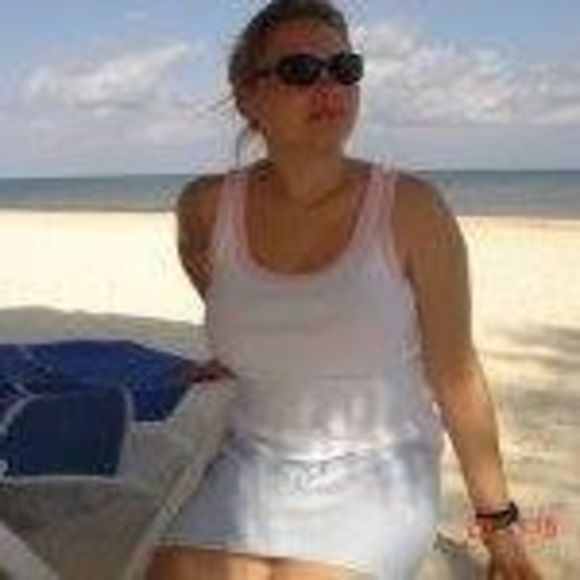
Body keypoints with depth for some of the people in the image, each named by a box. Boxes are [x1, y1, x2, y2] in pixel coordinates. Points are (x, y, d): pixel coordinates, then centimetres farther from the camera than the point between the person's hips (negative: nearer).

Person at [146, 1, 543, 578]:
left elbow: (456, 377, -6)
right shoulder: (207, 207, -6)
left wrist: (499, 525, 2)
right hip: (252, 468, 3)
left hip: (375, 476, -2)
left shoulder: (411, 208, -14)